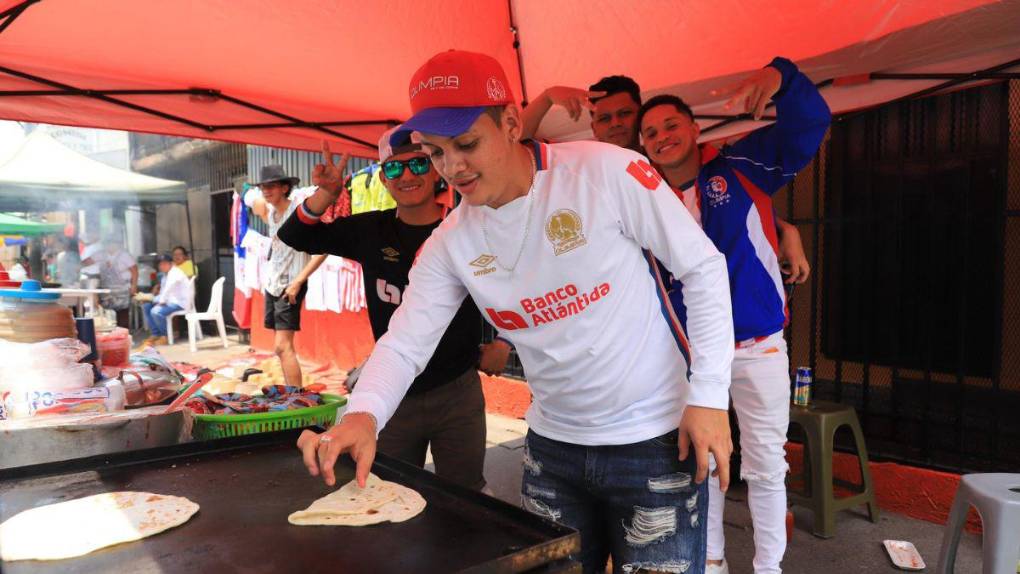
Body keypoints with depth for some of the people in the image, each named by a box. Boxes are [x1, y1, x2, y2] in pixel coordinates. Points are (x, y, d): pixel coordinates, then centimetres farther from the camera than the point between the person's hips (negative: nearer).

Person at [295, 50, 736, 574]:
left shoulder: (606, 171, -18)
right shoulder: (450, 242, -3)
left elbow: (704, 267, -11)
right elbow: (405, 343, -5)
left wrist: (709, 394, -15)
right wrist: (363, 414, -26)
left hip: (656, 439, -4)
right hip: (552, 444, 5)